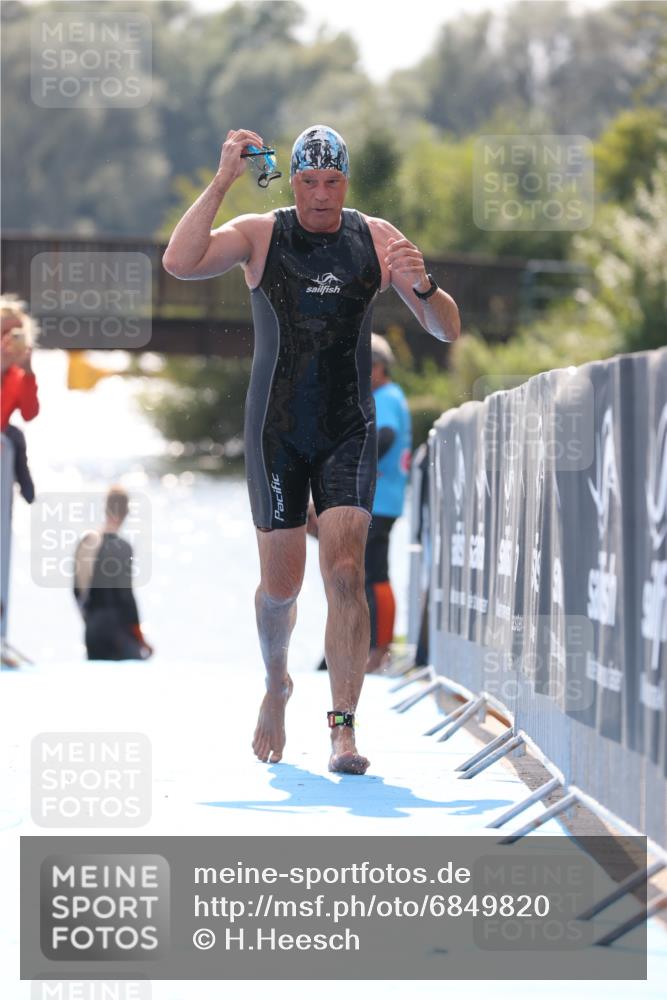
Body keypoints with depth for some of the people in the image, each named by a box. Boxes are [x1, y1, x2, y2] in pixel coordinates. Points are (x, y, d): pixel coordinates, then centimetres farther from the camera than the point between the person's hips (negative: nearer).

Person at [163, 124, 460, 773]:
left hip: (348, 433, 0)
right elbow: (179, 263, -21)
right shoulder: (260, 235, -3)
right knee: (280, 587, 5)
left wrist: (422, 287, -21)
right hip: (275, 431, 0)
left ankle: (343, 731, -15)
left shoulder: (374, 239, 1)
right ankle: (276, 685, 35)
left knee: (345, 574, -14)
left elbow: (446, 331, 0)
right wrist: (222, 182, -24)